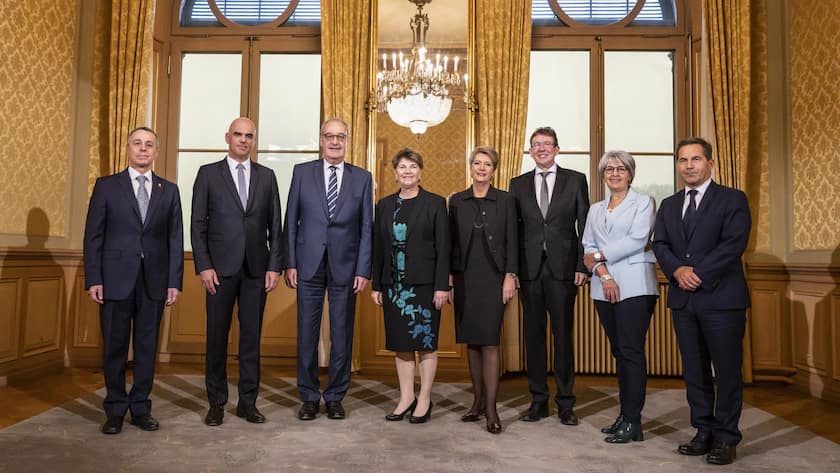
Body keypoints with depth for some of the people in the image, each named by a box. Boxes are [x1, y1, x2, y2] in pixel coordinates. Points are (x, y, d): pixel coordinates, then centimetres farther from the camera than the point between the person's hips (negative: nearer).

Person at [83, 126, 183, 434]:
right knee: (114, 347, 6)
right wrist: (93, 279, -6)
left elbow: (175, 239, 5)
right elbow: (93, 236, 2)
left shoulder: (169, 191, 9)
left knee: (147, 346, 8)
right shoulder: (106, 186, 5)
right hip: (116, 279, -1)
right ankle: (115, 411, 20)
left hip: (154, 281, 1)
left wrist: (175, 281, -1)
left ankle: (141, 408, 20)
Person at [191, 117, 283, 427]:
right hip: (220, 268, -1)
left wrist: (274, 266, 0)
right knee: (217, 336, 5)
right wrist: (204, 266, -7)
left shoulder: (266, 176, 10)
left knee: (252, 336, 6)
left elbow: (275, 225, 8)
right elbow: (198, 224, 1)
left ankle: (248, 402, 18)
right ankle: (216, 403, 18)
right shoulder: (208, 173, 5)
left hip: (256, 269, 2)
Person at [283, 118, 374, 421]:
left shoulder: (362, 178, 5)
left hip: (345, 268, 0)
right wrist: (289, 263, -2)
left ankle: (335, 398, 22)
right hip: (309, 266, 0)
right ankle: (309, 398, 21)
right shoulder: (302, 172, 5)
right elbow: (291, 221, 4)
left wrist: (363, 270, -4)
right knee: (306, 335, 6)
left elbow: (366, 227, 3)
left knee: (342, 336, 7)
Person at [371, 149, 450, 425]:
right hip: (394, 285, 4)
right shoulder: (384, 205, 10)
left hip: (424, 284, -4)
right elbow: (378, 247, 10)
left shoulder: (435, 203, -1)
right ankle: (406, 398, 22)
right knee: (400, 344, 10)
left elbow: (443, 247, -5)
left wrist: (442, 286, -11)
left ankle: (424, 400, 16)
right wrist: (376, 285, 7)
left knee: (426, 343, 3)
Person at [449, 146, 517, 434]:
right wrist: (449, 279, 5)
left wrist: (510, 276, -7)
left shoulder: (505, 201, 4)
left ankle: (490, 408, 0)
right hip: (464, 278, 3)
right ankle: (478, 402, 19)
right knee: (471, 342, 8)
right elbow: (451, 241, 9)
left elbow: (511, 242, 2)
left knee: (489, 343, -7)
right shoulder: (457, 201, 9)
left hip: (492, 278, -3)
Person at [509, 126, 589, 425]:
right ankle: (538, 400, 18)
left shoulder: (575, 180, 7)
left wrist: (582, 265, -4)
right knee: (533, 335, 7)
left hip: (563, 268, -2)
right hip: (530, 269, 2)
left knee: (563, 335, 3)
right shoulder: (518, 184, 11)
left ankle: (565, 403, 15)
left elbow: (584, 226, 4)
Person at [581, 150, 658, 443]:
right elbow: (588, 249, 9)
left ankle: (632, 421, -1)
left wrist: (600, 255, -6)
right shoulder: (595, 210, 18)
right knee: (618, 352, 9)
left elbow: (637, 240, -10)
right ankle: (625, 415, 16)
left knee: (631, 351, -7)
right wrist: (604, 275, -7)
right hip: (604, 287, 5)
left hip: (634, 286, -5)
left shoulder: (642, 203, 5)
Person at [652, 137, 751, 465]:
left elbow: (734, 243, -11)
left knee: (727, 372, 2)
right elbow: (660, 244, 7)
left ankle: (726, 439, 14)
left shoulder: (732, 199, 1)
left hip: (721, 298, -4)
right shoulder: (669, 205, 16)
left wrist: (698, 273, -16)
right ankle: (704, 432, 21)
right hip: (683, 299, 5)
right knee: (694, 371, 10)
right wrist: (677, 270, -12)